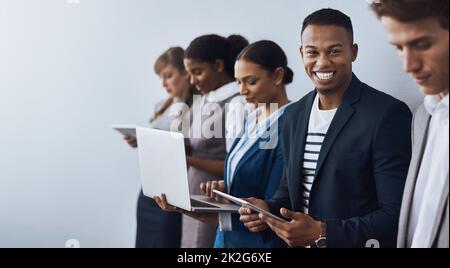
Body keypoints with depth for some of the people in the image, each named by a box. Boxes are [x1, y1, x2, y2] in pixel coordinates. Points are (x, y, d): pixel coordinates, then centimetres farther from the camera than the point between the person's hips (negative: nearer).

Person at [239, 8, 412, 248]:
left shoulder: (388, 115, -17)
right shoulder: (294, 114, 3)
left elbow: (398, 215, -20)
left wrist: (322, 233, -27)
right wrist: (268, 210, -7)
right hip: (298, 242, 6)